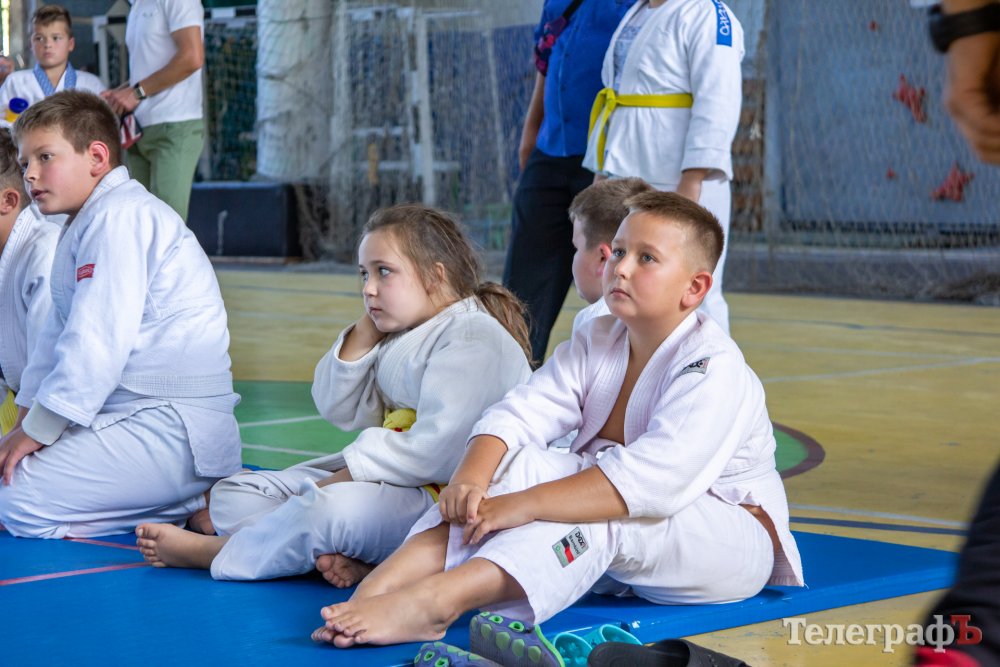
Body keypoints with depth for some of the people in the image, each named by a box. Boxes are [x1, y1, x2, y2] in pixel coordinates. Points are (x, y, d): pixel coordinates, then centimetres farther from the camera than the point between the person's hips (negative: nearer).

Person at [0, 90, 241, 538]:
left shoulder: (121, 217, -15)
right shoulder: (88, 224, 21)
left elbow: (97, 341, -22)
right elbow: (59, 336, 22)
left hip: (171, 430, -11)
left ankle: (198, 510, -7)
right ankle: (186, 498, 8)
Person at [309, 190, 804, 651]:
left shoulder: (713, 368, -20)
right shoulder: (596, 343, 5)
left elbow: (655, 479, -34)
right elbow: (520, 413, -7)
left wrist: (524, 506, -39)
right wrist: (470, 477, -29)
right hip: (617, 556, 7)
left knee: (597, 514, -35)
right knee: (519, 461, -16)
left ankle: (434, 602, -50)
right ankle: (384, 582, -34)